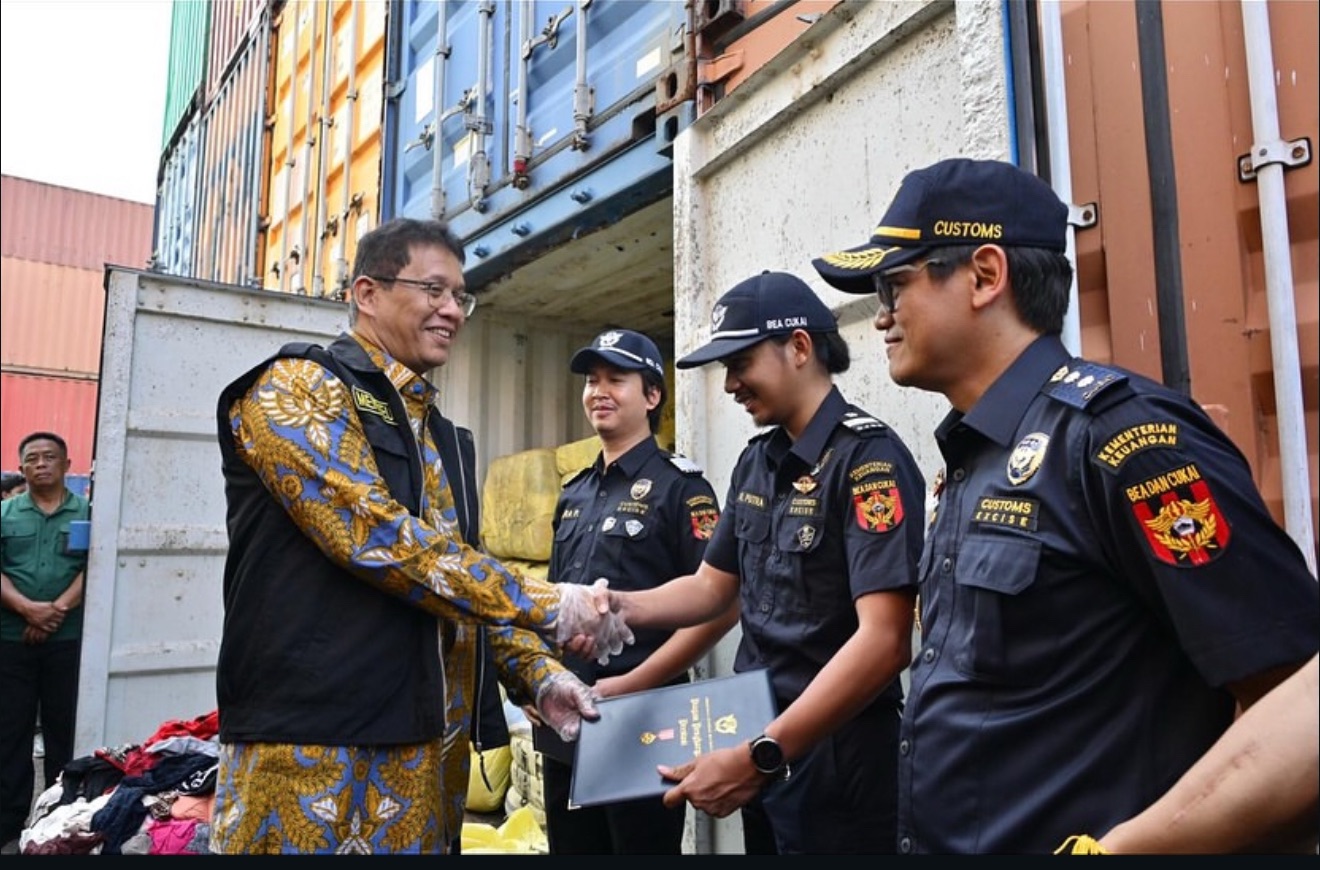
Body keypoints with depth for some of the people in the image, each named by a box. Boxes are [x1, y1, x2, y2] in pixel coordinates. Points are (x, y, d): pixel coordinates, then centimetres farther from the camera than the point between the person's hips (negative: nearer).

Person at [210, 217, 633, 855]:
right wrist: (545, 607, -18)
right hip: (311, 747, -7)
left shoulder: (443, 437, 15)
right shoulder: (296, 387, -8)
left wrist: (538, 672, 3)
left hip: (429, 745, 7)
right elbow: (377, 536, -21)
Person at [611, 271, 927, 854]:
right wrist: (623, 608, -5)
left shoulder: (867, 457, -17)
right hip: (760, 743, 7)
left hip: (837, 755, -7)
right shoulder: (756, 462, 7)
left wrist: (760, 756, -27)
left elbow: (884, 642, -25)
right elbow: (712, 586, 13)